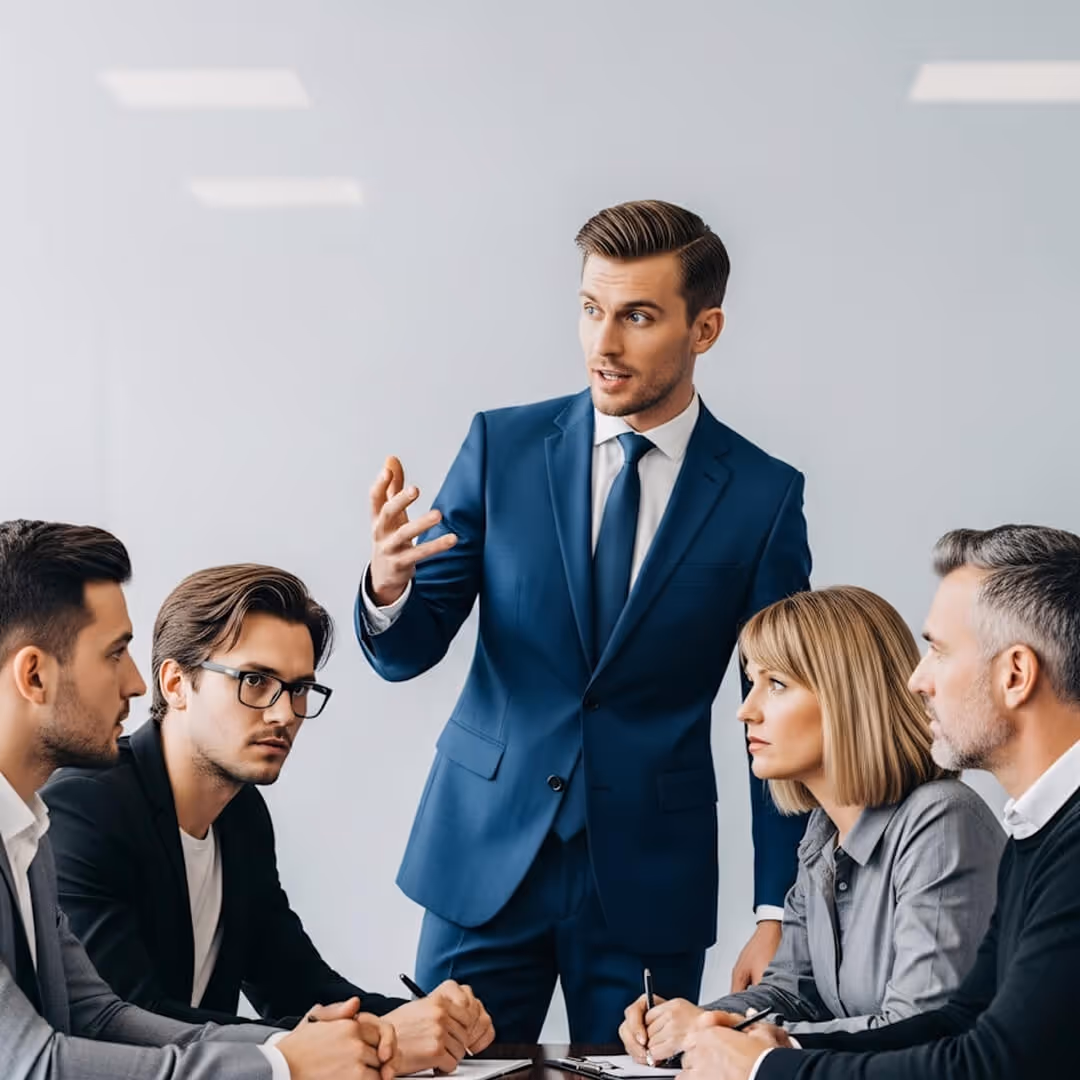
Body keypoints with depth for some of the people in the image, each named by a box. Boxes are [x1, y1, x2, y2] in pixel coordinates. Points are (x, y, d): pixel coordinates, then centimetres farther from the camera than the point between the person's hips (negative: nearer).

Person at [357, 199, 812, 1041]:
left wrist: (777, 915, -2)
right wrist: (386, 586, -24)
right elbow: (406, 653, 0)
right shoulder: (502, 447, 0)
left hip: (651, 877, -1)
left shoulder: (763, 495, -3)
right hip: (487, 855, 1)